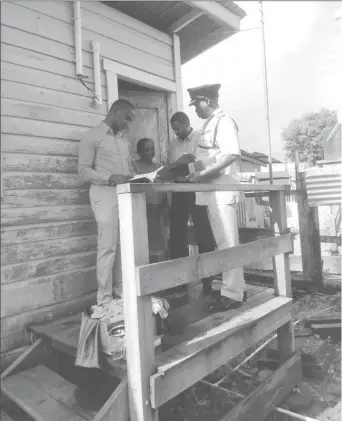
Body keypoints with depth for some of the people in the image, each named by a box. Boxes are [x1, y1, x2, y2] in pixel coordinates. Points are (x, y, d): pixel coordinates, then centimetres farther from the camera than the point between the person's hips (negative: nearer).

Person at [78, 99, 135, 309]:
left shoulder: (124, 140, 21)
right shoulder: (92, 136, 0)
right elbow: (83, 169, -7)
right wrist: (110, 178, -21)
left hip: (126, 194, 7)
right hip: (106, 194, -6)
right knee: (108, 247, -7)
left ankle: (122, 292, 17)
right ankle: (105, 300, 2)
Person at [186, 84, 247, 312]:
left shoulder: (224, 121, -8)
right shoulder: (210, 124, 18)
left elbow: (232, 154, -21)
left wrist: (202, 174, -21)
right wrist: (192, 173, 11)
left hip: (223, 190, -9)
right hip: (212, 191, 9)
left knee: (227, 243, -3)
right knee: (224, 243, 13)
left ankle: (232, 294, 7)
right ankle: (238, 288, 25)